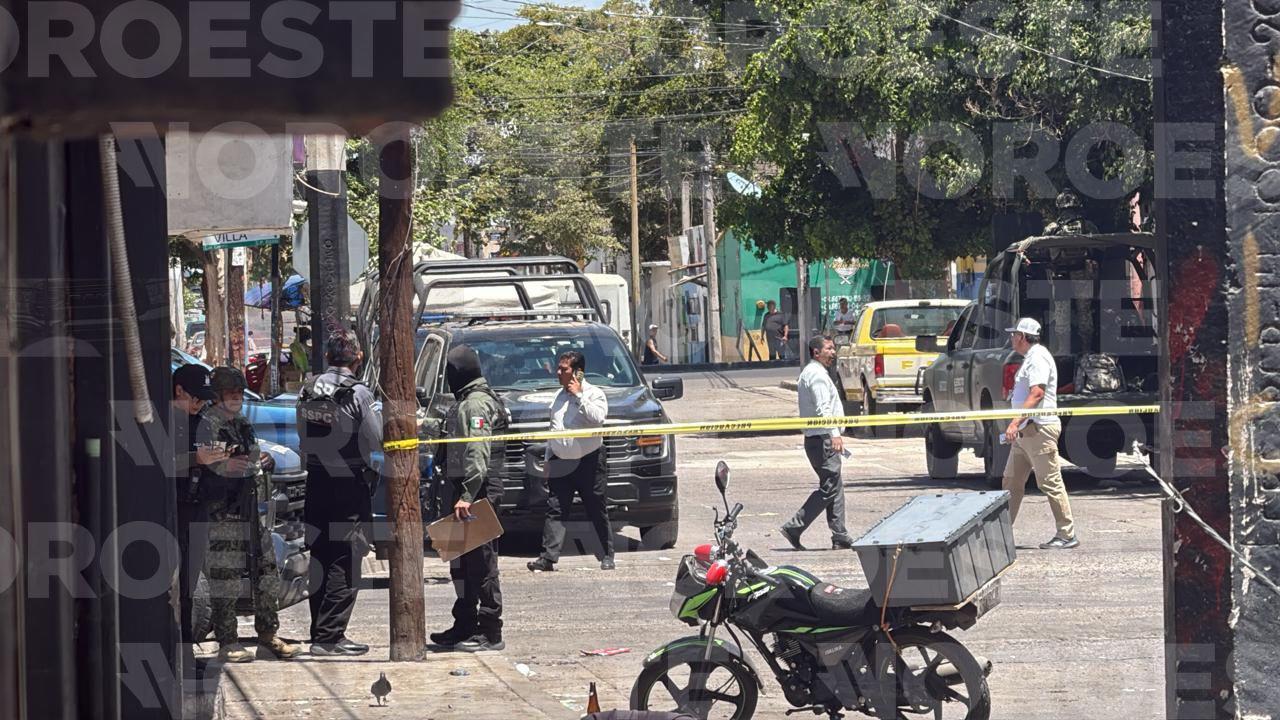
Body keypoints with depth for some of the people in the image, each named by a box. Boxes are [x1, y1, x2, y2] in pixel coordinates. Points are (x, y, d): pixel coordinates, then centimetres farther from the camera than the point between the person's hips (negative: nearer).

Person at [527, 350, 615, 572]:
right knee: (555, 512, -3)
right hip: (560, 463, 5)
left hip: (588, 462, -5)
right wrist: (548, 458, 17)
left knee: (597, 512, 3)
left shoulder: (594, 394, -4)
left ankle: (607, 556, 12)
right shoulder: (559, 396, 16)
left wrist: (579, 396, -17)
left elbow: (597, 418, -23)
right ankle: (548, 557, -7)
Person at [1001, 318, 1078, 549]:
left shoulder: (1038, 358, -13)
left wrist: (1015, 422, -28)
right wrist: (1018, 425, 24)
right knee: (1012, 481, 10)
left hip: (1040, 429, -11)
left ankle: (1067, 535, -7)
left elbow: (1037, 394, -23)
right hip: (1026, 431, 11)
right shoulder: (1030, 358, 20)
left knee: (1050, 483, -9)